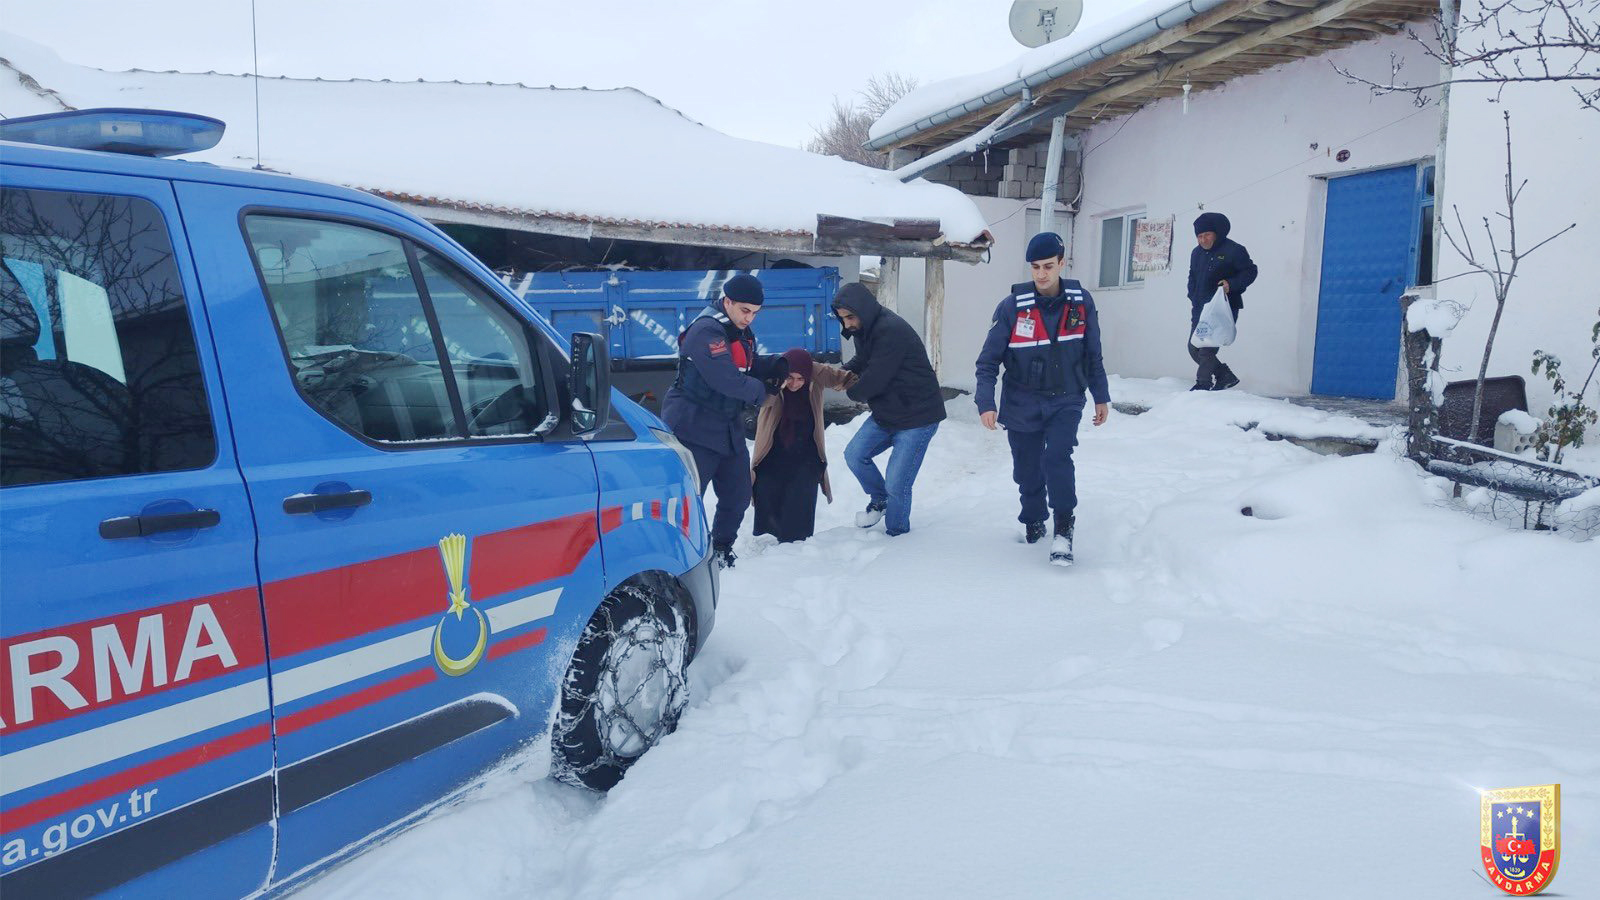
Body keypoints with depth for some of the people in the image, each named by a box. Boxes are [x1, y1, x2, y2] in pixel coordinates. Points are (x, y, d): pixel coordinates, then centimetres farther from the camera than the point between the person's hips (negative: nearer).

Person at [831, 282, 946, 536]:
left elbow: (874, 379, -24)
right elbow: (862, 361, 21)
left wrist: (852, 392, -4)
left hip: (917, 416, -9)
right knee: (854, 454, 5)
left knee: (896, 486, -8)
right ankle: (880, 501, 28)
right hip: (886, 412, 9)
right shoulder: (865, 330, 5)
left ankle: (896, 536, 13)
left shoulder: (892, 331, -25)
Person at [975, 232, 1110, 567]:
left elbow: (1093, 355, 8)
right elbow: (989, 360, -9)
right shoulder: (1012, 306, -12)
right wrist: (986, 403, -19)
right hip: (1022, 406, 0)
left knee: (1057, 457, -21)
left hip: (1066, 402, 0)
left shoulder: (1081, 302, -4)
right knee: (1027, 470, 9)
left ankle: (1064, 529, -6)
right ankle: (1033, 522, 35)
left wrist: (1101, 397, 12)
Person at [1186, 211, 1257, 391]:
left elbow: (1250, 272, -6)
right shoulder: (1197, 253, 12)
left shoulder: (1233, 250, -8)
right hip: (1201, 309, 8)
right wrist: (1193, 299, 10)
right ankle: (1226, 376, 18)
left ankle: (1203, 384, -9)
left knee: (1207, 348, -15)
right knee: (1194, 348, 7)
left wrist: (1231, 284, -22)